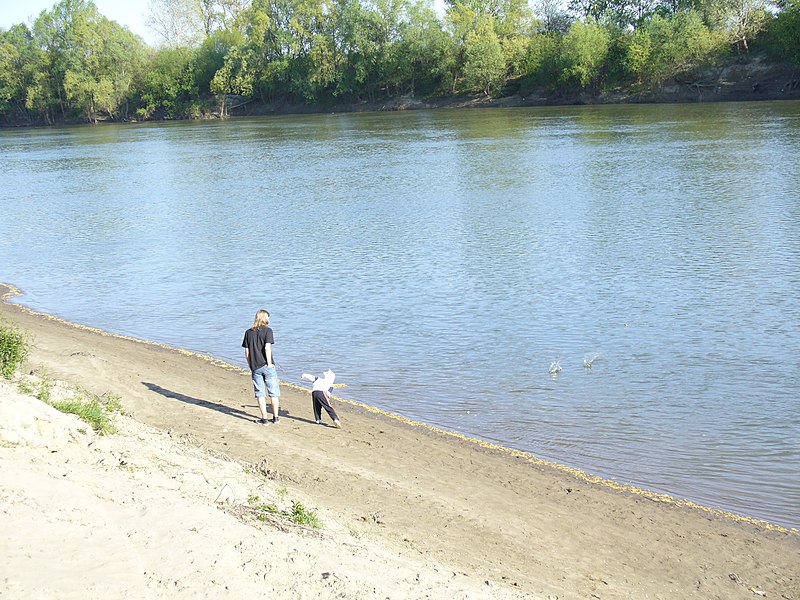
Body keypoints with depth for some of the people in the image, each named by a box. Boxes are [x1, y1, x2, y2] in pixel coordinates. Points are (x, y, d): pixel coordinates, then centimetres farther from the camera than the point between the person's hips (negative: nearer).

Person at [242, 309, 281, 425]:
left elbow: (246, 352, 6)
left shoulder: (248, 332, 7)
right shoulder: (267, 330, -5)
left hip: (255, 367, 3)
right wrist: (270, 363, -10)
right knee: (274, 392, 9)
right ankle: (276, 417, 16)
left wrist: (250, 366, 14)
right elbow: (267, 348, -15)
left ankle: (264, 419, 7)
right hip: (267, 366, -3)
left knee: (260, 394, 7)